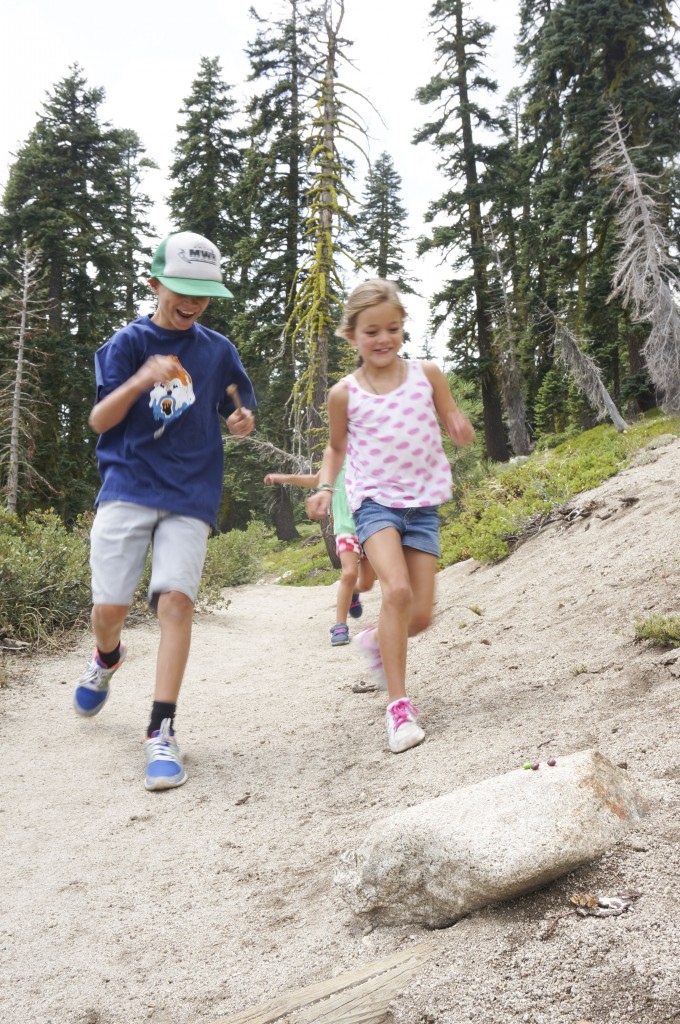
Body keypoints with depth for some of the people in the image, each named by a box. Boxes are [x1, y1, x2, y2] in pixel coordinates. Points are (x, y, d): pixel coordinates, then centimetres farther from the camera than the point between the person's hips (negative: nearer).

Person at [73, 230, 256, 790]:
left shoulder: (219, 350, 10)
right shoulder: (129, 341, 3)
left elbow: (239, 411, 22)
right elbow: (99, 420, -3)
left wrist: (243, 420, -3)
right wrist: (141, 380, -20)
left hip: (190, 495, 1)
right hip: (128, 487, -1)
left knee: (176, 599, -16)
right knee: (110, 607, -4)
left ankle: (162, 732, -9)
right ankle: (108, 658, 34)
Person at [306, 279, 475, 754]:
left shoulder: (427, 374, 0)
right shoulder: (345, 393, -1)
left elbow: (456, 426, 10)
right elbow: (337, 448, 14)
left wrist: (461, 429, -14)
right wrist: (325, 487, -3)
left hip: (423, 502, 3)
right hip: (375, 500, -2)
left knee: (421, 615, 0)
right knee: (397, 590, -25)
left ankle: (376, 640, 36)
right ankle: (399, 705, -14)